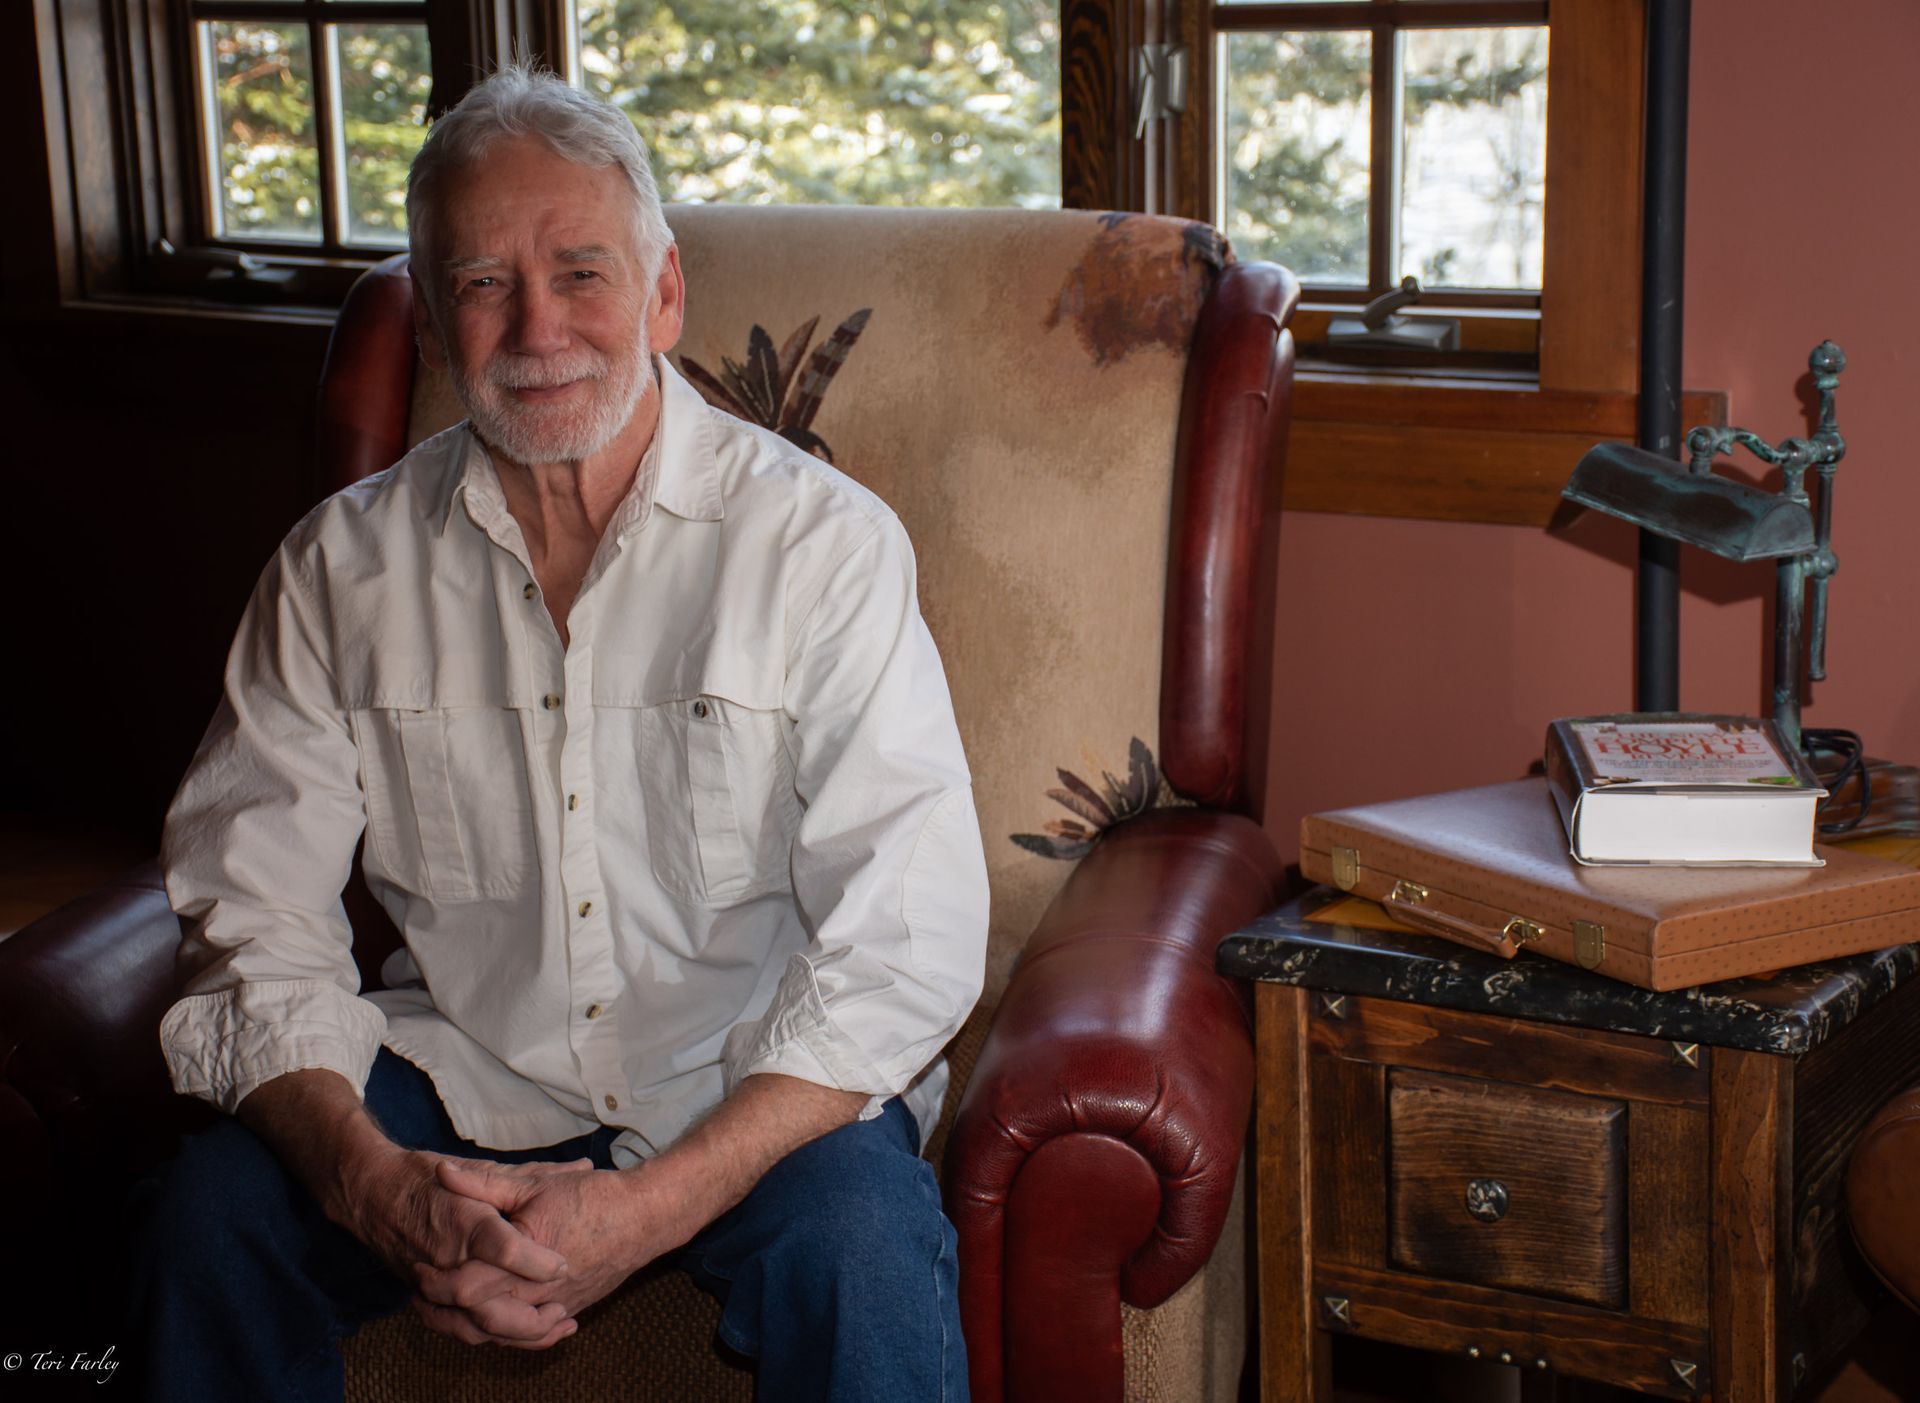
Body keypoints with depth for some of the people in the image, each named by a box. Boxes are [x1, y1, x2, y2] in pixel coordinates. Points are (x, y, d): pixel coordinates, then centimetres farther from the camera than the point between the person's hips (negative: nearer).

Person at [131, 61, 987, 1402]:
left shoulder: (823, 542, -9)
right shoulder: (342, 570, 2)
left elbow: (905, 948, -15)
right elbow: (256, 918, 0)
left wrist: (648, 1208, -26)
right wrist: (374, 1182, -20)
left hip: (754, 1088, -3)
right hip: (461, 1078, 3)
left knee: (862, 1256, -33)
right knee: (213, 1215, -22)